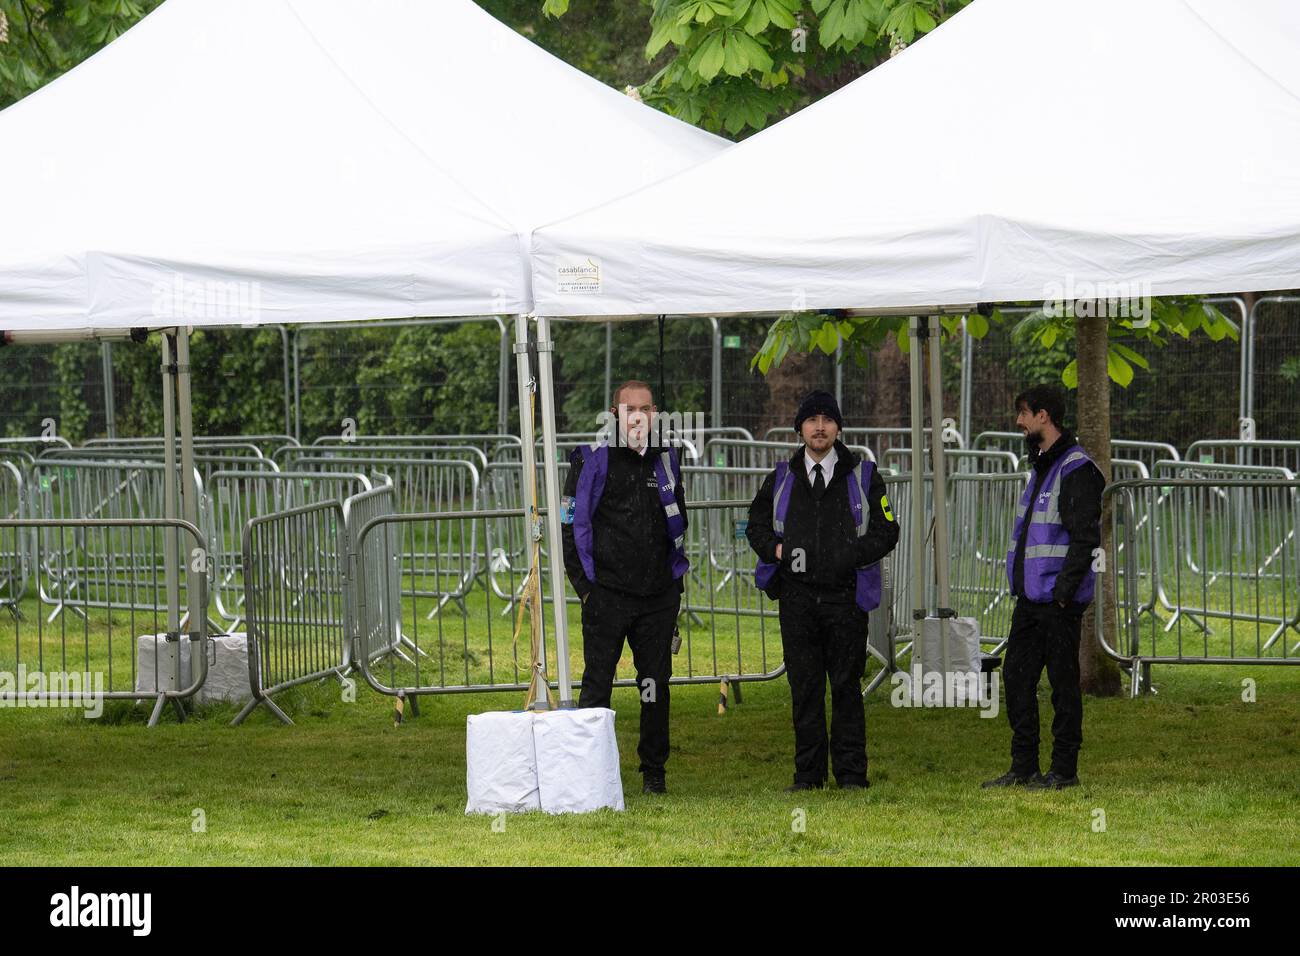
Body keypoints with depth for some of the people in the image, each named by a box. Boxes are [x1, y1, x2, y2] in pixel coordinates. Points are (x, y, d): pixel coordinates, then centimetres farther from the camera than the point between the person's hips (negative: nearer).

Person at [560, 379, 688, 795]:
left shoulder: (666, 463, 12)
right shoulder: (592, 462, -2)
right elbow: (571, 526, -2)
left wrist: (675, 581, 15)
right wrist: (584, 584, -6)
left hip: (658, 597, 4)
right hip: (607, 596, -4)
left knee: (655, 687, 7)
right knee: (596, 685, -2)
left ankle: (654, 772, 15)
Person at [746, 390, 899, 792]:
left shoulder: (863, 476, 7)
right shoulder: (781, 479, 12)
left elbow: (887, 531, 6)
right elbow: (756, 525, 21)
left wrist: (853, 556, -9)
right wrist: (776, 551, 0)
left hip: (846, 596, -2)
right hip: (797, 598, 2)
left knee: (846, 686, -1)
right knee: (804, 687, 2)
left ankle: (851, 774, 4)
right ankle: (808, 774, 6)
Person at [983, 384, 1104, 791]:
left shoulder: (1076, 469, -13)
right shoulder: (1041, 465, 17)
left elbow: (1085, 537, -18)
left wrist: (1063, 592, -21)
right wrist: (1021, 587, 18)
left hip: (1059, 598, -10)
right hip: (1031, 596, 10)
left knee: (1063, 682, -3)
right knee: (1016, 676, 9)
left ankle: (1064, 770, 3)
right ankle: (1023, 767, 15)